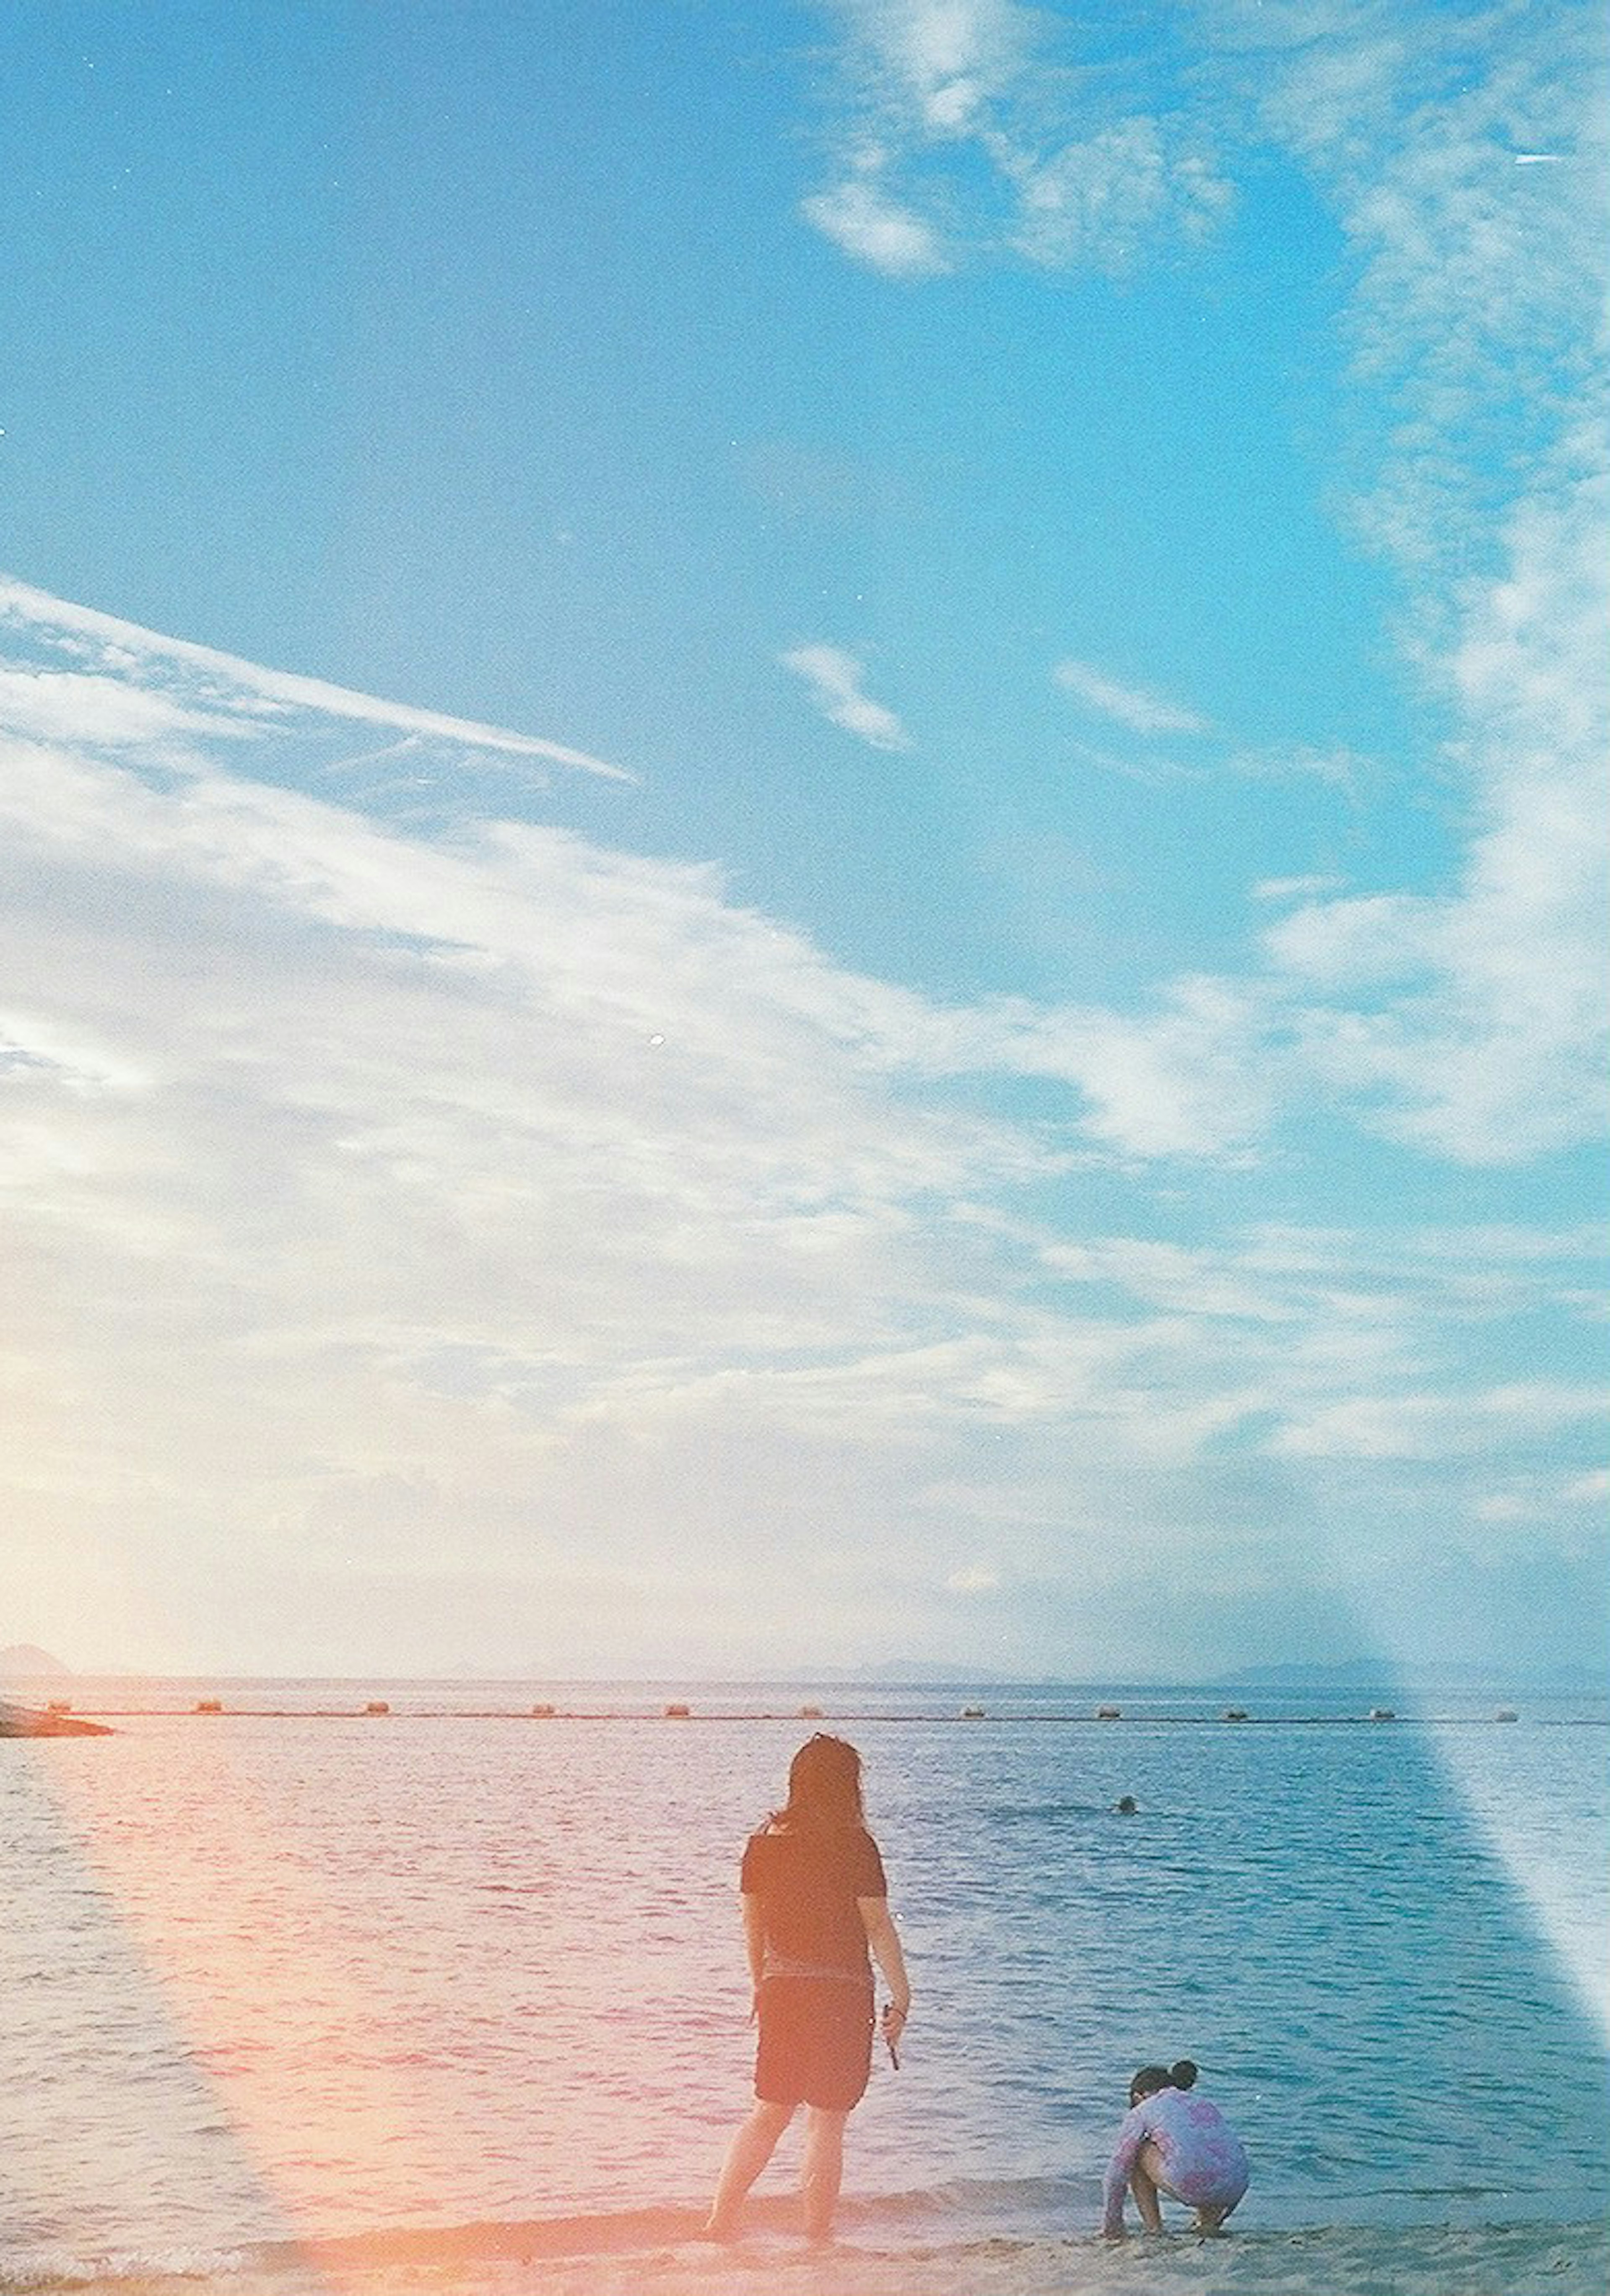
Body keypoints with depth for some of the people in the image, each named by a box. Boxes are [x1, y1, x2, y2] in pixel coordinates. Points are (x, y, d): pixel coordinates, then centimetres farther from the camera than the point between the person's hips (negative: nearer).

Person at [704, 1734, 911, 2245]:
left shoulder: (764, 1841, 4)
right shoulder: (853, 1844, -10)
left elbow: (752, 1923, 11)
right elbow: (878, 1927, -9)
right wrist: (901, 1997, -2)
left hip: (780, 1991, 5)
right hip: (840, 1993, -5)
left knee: (770, 2111, 16)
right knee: (828, 2121, 5)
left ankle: (721, 2220, 13)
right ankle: (818, 2235, 9)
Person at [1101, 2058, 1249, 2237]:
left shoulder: (1142, 2112, 18)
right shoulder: (1205, 2105, 32)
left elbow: (1118, 2171, 21)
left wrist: (1112, 2221, 34)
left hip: (1192, 2185, -5)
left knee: (1137, 2151, 21)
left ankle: (1154, 2228, 15)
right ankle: (1209, 2221, 20)